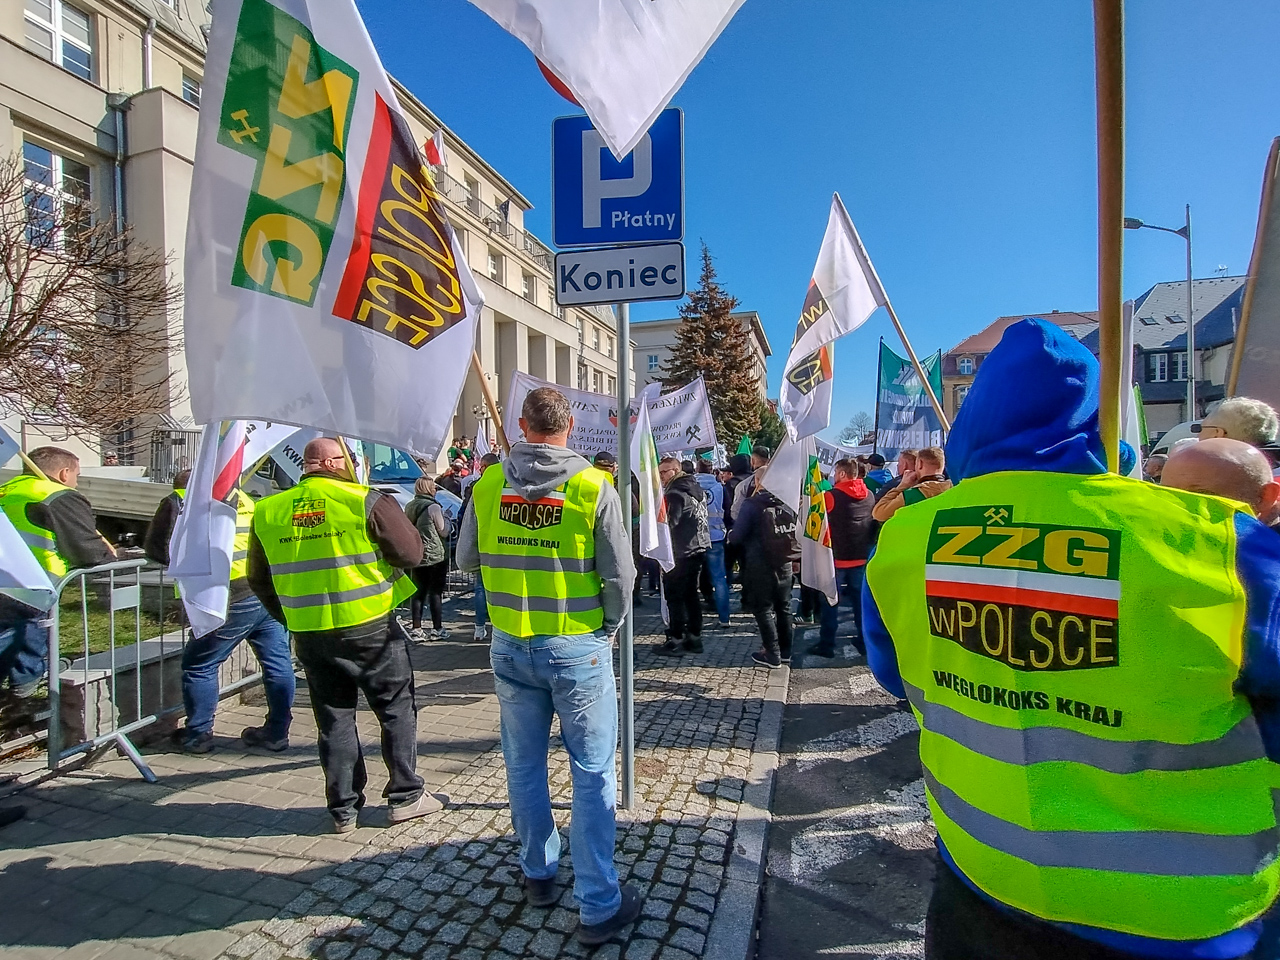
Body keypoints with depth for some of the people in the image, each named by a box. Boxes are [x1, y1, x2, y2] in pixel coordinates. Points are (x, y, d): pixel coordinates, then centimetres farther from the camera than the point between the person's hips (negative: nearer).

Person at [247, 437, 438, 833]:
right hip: (370, 626, -4)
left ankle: (343, 809, 26)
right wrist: (391, 513, 8)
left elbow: (258, 578, 13)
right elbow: (412, 552, -10)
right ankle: (406, 795, 20)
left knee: (334, 718, 17)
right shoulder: (366, 501, -12)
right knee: (397, 709, 12)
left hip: (308, 634, 5)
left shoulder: (267, 512, 4)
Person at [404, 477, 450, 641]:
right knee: (435, 592, 1)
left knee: (418, 592, 10)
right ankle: (437, 629, 6)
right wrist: (446, 518, 8)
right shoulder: (433, 507, -13)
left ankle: (416, 629, 12)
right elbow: (444, 532, -7)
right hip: (435, 556, -6)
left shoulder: (408, 507, 8)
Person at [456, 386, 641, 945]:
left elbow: (466, 560, 8)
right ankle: (599, 907, 21)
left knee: (524, 766, 20)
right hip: (579, 648, -3)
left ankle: (538, 876, 40)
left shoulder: (487, 485, -5)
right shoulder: (593, 485, -13)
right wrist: (608, 628, 6)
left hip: (510, 646, 4)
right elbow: (620, 574, -10)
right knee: (592, 774, 9)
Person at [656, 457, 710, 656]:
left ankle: (676, 641, 3)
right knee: (691, 594, 14)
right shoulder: (695, 488, 12)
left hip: (680, 552, -9)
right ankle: (694, 638, 20)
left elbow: (668, 524, -18)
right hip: (698, 548, 9)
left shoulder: (675, 493, -16)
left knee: (674, 596, -1)